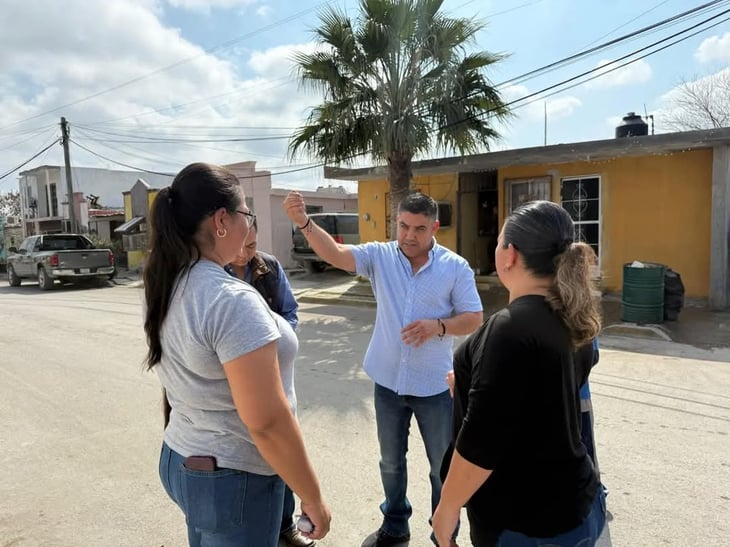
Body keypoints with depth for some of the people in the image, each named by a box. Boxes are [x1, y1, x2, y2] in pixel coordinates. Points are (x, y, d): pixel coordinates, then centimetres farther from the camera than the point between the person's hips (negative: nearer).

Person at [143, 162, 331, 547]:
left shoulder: (164, 288, -1)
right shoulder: (233, 301, -28)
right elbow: (267, 423, -27)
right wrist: (313, 497, -16)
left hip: (179, 461, 8)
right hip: (232, 479, -8)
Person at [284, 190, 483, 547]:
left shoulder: (455, 267, -8)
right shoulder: (379, 256, -4)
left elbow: (473, 319, -6)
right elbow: (334, 254, -17)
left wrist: (439, 326, -24)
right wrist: (303, 222, -33)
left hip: (434, 385, -2)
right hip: (388, 381, 2)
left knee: (443, 465, 15)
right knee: (391, 461, 21)